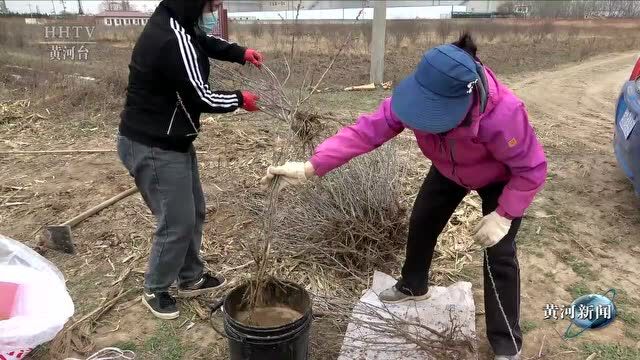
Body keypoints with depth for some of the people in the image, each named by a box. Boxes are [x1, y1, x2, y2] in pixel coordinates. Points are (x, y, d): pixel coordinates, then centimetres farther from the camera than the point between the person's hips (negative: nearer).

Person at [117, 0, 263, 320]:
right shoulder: (173, 41, -28)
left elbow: (203, 41, 24)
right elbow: (200, 97, -21)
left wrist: (240, 53, 11)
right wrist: (239, 99, -4)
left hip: (171, 141, 10)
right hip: (152, 148, -10)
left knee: (194, 211, 18)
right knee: (177, 222, -1)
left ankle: (191, 278, 34)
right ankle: (155, 290, 23)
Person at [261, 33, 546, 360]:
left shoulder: (503, 114, -45)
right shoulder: (418, 97, -33)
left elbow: (532, 170, -29)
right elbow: (366, 130, -36)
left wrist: (503, 215, -31)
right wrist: (310, 168, -44)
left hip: (501, 179, -4)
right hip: (449, 170, 5)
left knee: (498, 254, -8)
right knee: (421, 223, 13)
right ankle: (413, 286, 42)